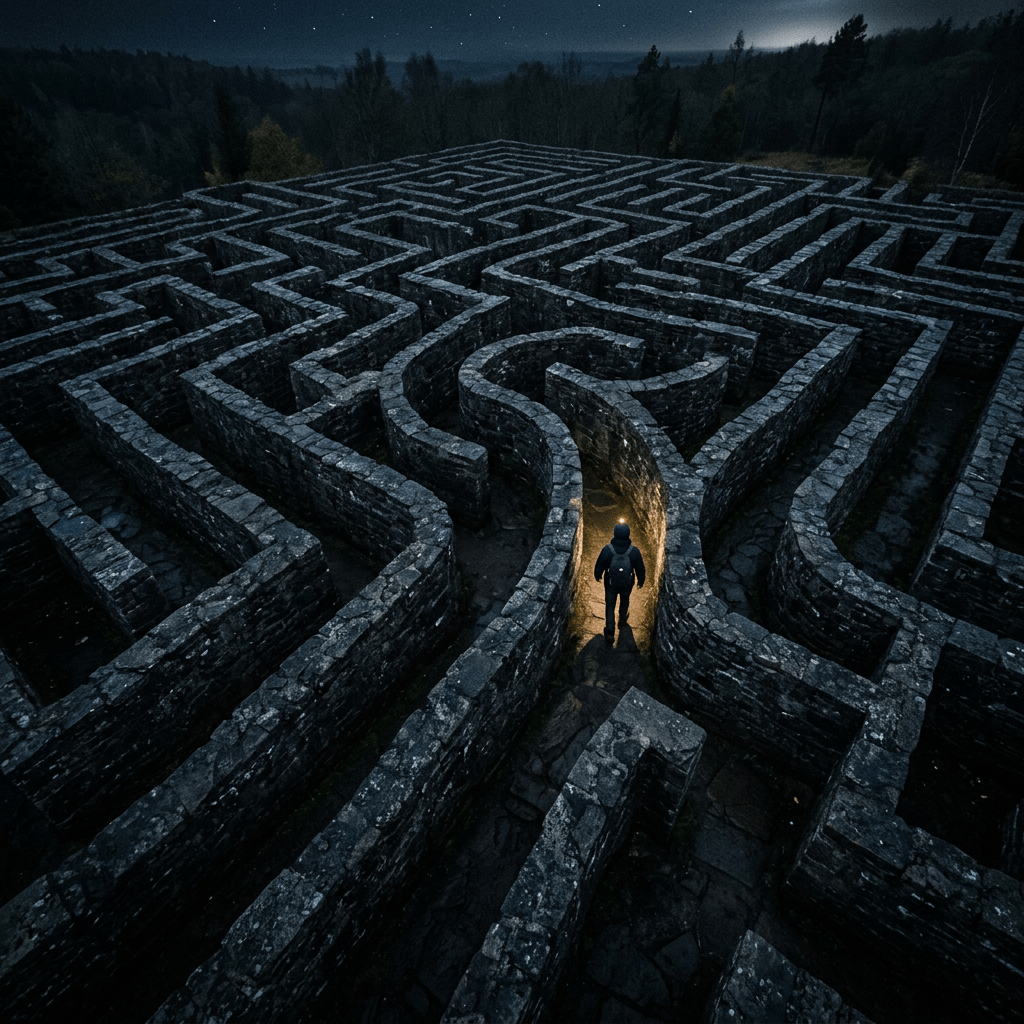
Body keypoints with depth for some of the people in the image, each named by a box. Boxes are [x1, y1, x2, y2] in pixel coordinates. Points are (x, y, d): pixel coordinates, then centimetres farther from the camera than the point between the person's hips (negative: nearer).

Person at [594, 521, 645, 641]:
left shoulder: (607, 549, -26)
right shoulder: (634, 551, -23)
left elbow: (599, 566, -11)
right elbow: (640, 569, -8)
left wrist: (597, 576, 11)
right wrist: (641, 581, 11)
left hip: (611, 584, -1)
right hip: (627, 584, 1)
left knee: (610, 605, 15)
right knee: (624, 602, 28)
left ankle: (610, 631, 13)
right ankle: (622, 621, 51)